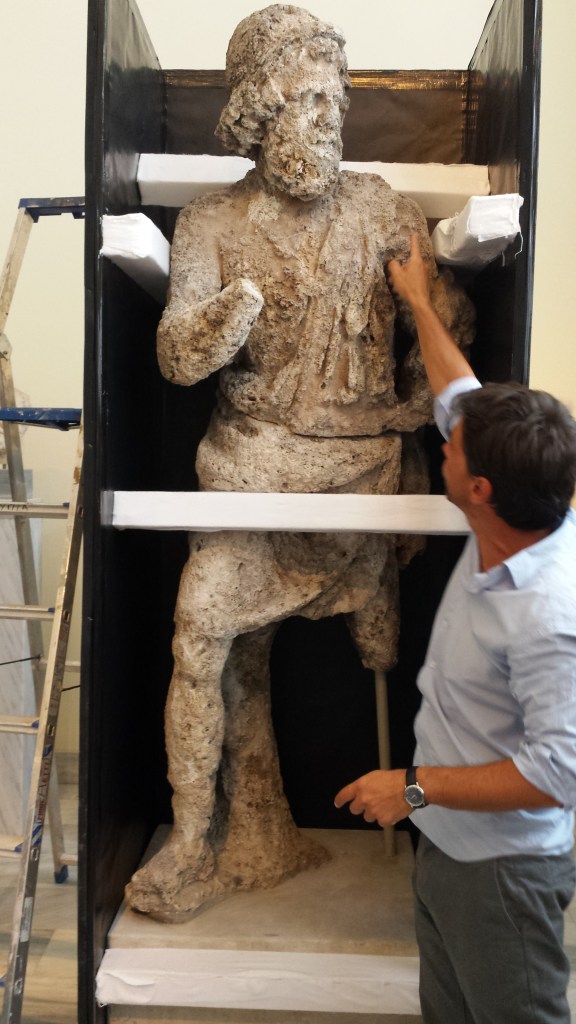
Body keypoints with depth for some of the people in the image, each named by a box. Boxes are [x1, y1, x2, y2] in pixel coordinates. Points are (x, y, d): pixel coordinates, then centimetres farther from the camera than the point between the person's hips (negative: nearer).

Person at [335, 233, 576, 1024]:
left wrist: (415, 786, -25)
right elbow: (460, 398, 6)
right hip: (446, 843, 9)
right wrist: (418, 302, 16)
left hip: (503, 864, -9)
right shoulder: (509, 529, -9)